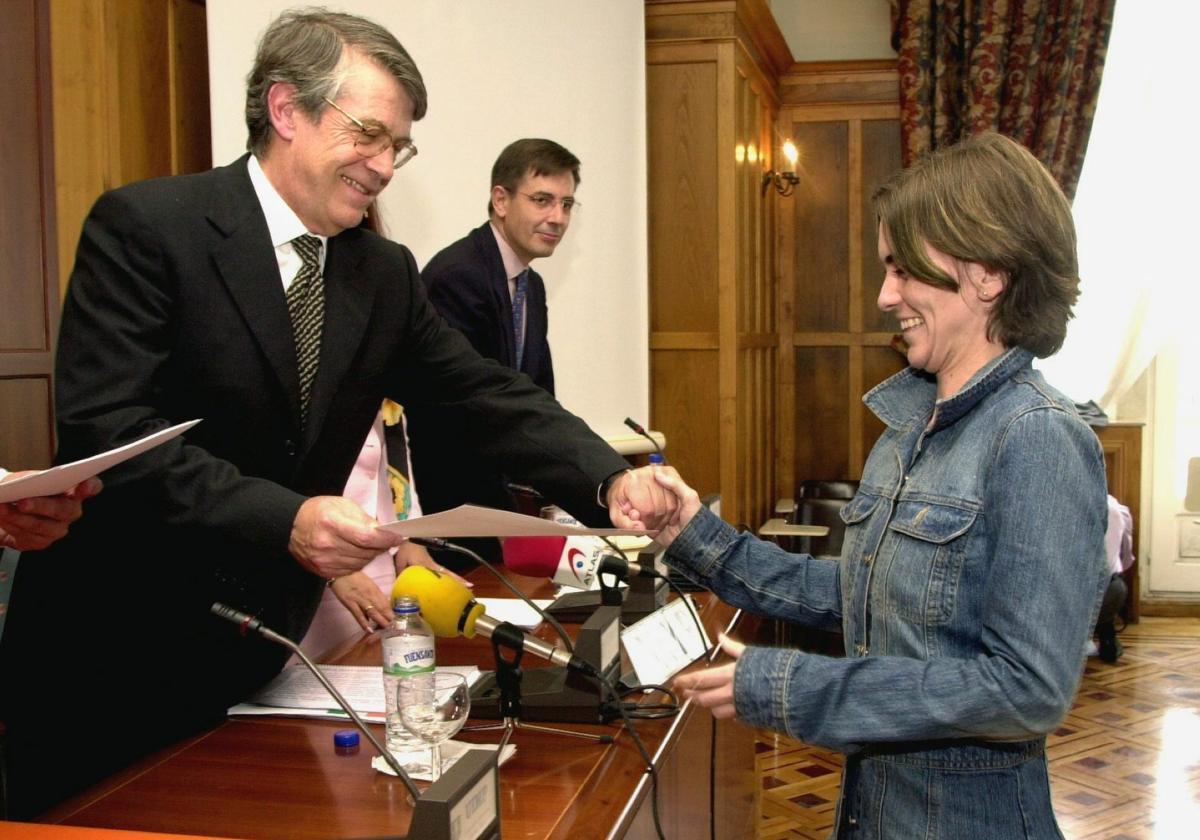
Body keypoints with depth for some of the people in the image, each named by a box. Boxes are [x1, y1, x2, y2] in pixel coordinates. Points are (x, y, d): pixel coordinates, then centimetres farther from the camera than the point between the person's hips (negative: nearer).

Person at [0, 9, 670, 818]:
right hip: (109, 657, -5)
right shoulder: (145, 227, -13)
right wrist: (280, 519, -31)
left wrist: (610, 482, -16)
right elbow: (103, 427, -22)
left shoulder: (385, 273, 5)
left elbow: (489, 399, 1)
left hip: (255, 658, 5)